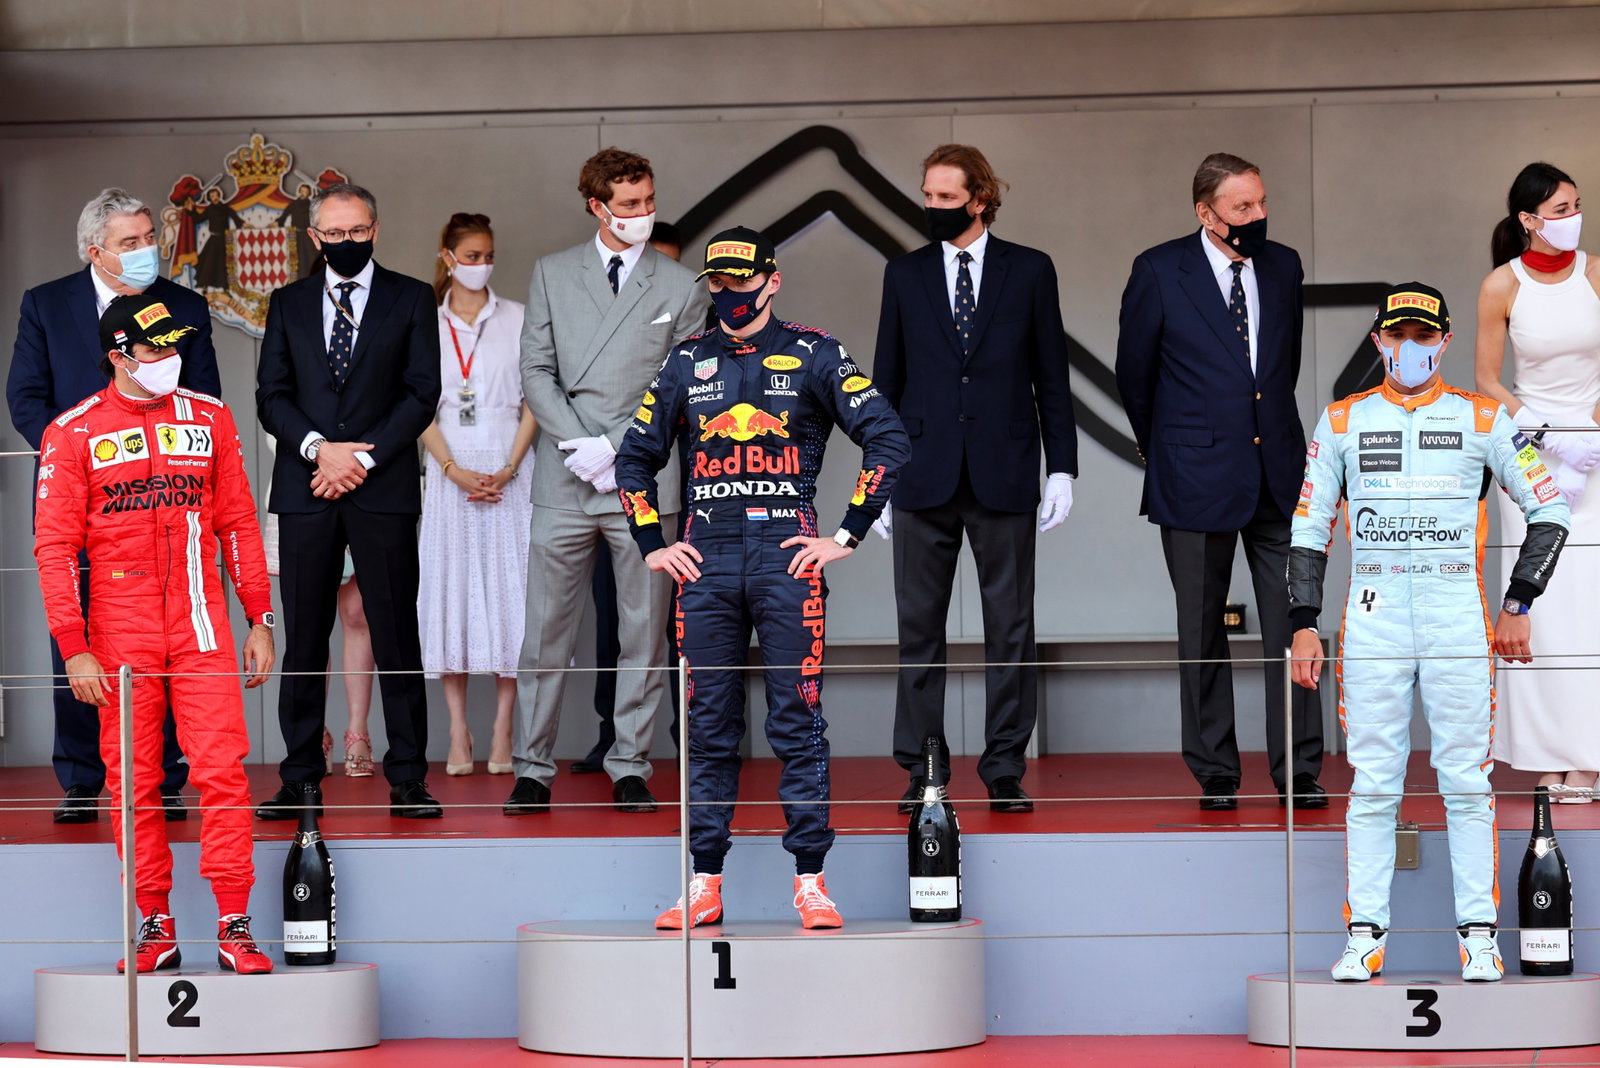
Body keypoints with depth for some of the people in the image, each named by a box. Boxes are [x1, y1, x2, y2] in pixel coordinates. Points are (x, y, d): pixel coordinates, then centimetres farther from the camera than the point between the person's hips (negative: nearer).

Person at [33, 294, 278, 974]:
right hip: (120, 632, -1)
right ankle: (156, 927, 11)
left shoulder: (209, 419, 9)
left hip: (202, 625, 1)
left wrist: (260, 620, 8)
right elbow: (54, 546, -1)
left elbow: (238, 523, 13)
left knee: (223, 769, -6)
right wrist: (74, 648, -8)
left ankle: (234, 927, -2)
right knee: (132, 782, 3)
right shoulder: (74, 433, 1)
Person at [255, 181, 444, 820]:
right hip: (305, 491, 2)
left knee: (396, 636, -2)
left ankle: (407, 779, 2)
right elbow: (271, 395, 8)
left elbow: (422, 393, 1)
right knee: (304, 639, 2)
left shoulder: (411, 300, 8)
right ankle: (301, 780, 7)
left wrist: (364, 459, -9)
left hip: (383, 487, -2)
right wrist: (319, 449, -9)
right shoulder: (288, 304, 14)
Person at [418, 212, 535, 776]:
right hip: (451, 469, 1)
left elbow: (533, 401, 2)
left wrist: (508, 469, -10)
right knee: (452, 586, -2)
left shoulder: (516, 319, 5)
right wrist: (455, 471, -10)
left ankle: (502, 733, 0)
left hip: (508, 470, -1)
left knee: (507, 586, -3)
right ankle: (458, 734, 1)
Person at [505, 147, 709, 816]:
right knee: (546, 632, 1)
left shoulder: (680, 288, 6)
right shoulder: (553, 274, 9)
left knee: (643, 634, 3)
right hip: (563, 484, 0)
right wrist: (579, 447, -8)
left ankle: (630, 768, 10)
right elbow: (536, 372, 5)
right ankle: (532, 769, 7)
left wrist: (615, 448, -9)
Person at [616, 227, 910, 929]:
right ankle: (705, 885, 8)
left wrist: (848, 535, -4)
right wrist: (652, 546, 14)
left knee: (798, 724, -3)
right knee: (708, 728, 4)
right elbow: (635, 458, 23)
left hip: (787, 559, -3)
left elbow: (888, 441, 0)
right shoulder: (688, 363, 14)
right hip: (705, 562, 3)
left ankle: (810, 881, 1)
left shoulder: (812, 356, 4)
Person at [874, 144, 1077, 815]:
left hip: (1004, 476, -1)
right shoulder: (905, 275, 9)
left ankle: (1005, 771, 7)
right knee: (919, 627, 2)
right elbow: (888, 381, 11)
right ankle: (922, 771, 8)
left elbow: (1051, 377, 6)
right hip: (923, 478, 1)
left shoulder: (1029, 272, 5)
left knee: (1010, 628, 1)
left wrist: (1061, 467, 0)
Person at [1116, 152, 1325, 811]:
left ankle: (1298, 772, 4)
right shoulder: (1160, 272, -5)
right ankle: (1215, 776, 14)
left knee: (1291, 626, -2)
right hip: (1197, 478, -3)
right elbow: (1133, 373, 6)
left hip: (1278, 474, 3)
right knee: (1202, 634, 5)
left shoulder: (1283, 266, 7)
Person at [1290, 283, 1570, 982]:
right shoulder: (1343, 421, 9)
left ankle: (1479, 934, 5)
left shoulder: (1481, 419, 5)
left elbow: (1549, 509, 8)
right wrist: (1302, 625, 3)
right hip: (1372, 622, 1)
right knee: (1372, 786, 0)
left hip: (1460, 621, -1)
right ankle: (1366, 934, 5)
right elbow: (1308, 528, 11)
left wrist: (1518, 606, 1)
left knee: (1467, 784, 0)